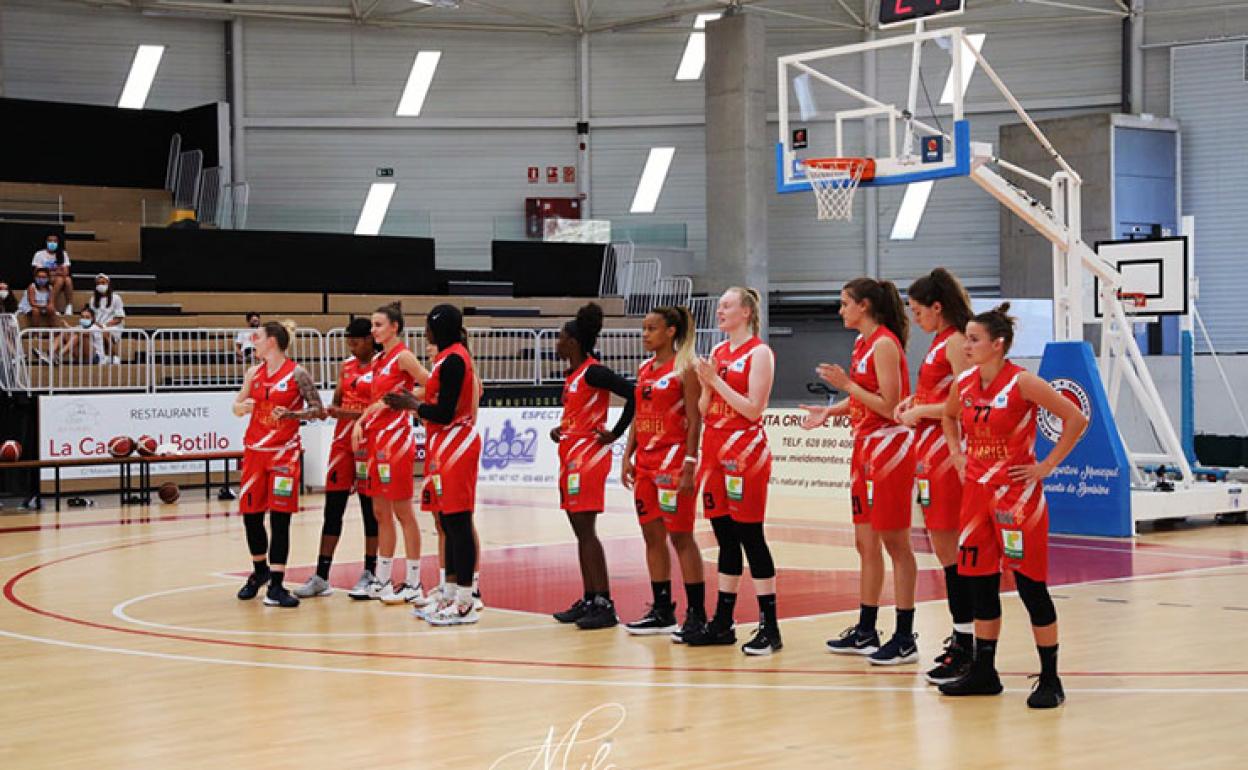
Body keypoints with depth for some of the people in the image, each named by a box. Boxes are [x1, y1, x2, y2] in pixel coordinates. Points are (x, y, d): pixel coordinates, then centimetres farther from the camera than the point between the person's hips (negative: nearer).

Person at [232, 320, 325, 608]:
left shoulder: (297, 374, -7)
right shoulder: (254, 373, 8)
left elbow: (318, 409, -7)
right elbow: (237, 408, 17)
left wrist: (290, 414, -22)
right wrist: (242, 406, -6)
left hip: (285, 452, -5)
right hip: (255, 451, 5)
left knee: (280, 518, -7)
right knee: (250, 514, 9)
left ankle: (275, 586, -5)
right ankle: (260, 571, 32)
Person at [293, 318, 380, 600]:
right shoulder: (346, 367, 13)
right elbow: (337, 402, 17)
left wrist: (345, 413, -22)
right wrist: (326, 410, -5)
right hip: (343, 441, 6)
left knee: (370, 508, 2)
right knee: (333, 507, 4)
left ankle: (369, 574, 12)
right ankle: (321, 577, 7)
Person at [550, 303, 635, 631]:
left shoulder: (593, 372, -14)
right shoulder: (572, 373, 14)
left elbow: (632, 394, -24)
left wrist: (616, 434, -18)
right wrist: (561, 429, 11)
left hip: (589, 454, -10)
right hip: (571, 453, 10)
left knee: (586, 530, -10)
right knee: (580, 529, 10)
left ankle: (604, 605, -9)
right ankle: (589, 601, 16)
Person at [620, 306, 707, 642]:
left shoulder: (686, 368, -8)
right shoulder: (645, 369, 14)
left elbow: (695, 421, -12)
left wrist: (689, 465, -18)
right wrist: (628, 456, 9)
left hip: (674, 460, -8)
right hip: (645, 461, 8)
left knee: (681, 536, -5)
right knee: (652, 536, 9)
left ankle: (696, 613, 0)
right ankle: (662, 611, 17)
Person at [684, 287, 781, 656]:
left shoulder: (759, 353, -7)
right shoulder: (717, 352, 14)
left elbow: (754, 409, -16)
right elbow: (704, 411, 14)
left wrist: (716, 380, -14)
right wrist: (706, 383, -4)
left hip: (745, 451, -7)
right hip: (715, 450, 7)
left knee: (750, 535, -7)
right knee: (725, 538, 11)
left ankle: (769, 627, -2)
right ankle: (722, 623, 16)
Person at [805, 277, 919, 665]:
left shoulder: (885, 344, -15)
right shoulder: (863, 343, 13)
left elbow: (889, 405, -21)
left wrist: (846, 384, -18)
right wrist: (830, 411, 9)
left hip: (889, 447, -10)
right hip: (866, 448, 10)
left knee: (895, 542, -5)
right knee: (865, 542, 13)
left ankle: (905, 639, 0)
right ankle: (865, 632, 21)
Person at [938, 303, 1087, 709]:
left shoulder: (1022, 383, -14)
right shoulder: (964, 384, 4)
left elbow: (1076, 419, -14)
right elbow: (948, 416, 27)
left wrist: (1047, 465, -13)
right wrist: (957, 453, 13)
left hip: (1017, 493, -6)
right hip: (977, 490, 7)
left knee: (1030, 582, -4)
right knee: (979, 581, 10)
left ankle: (1050, 680, 5)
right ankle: (983, 672, 22)